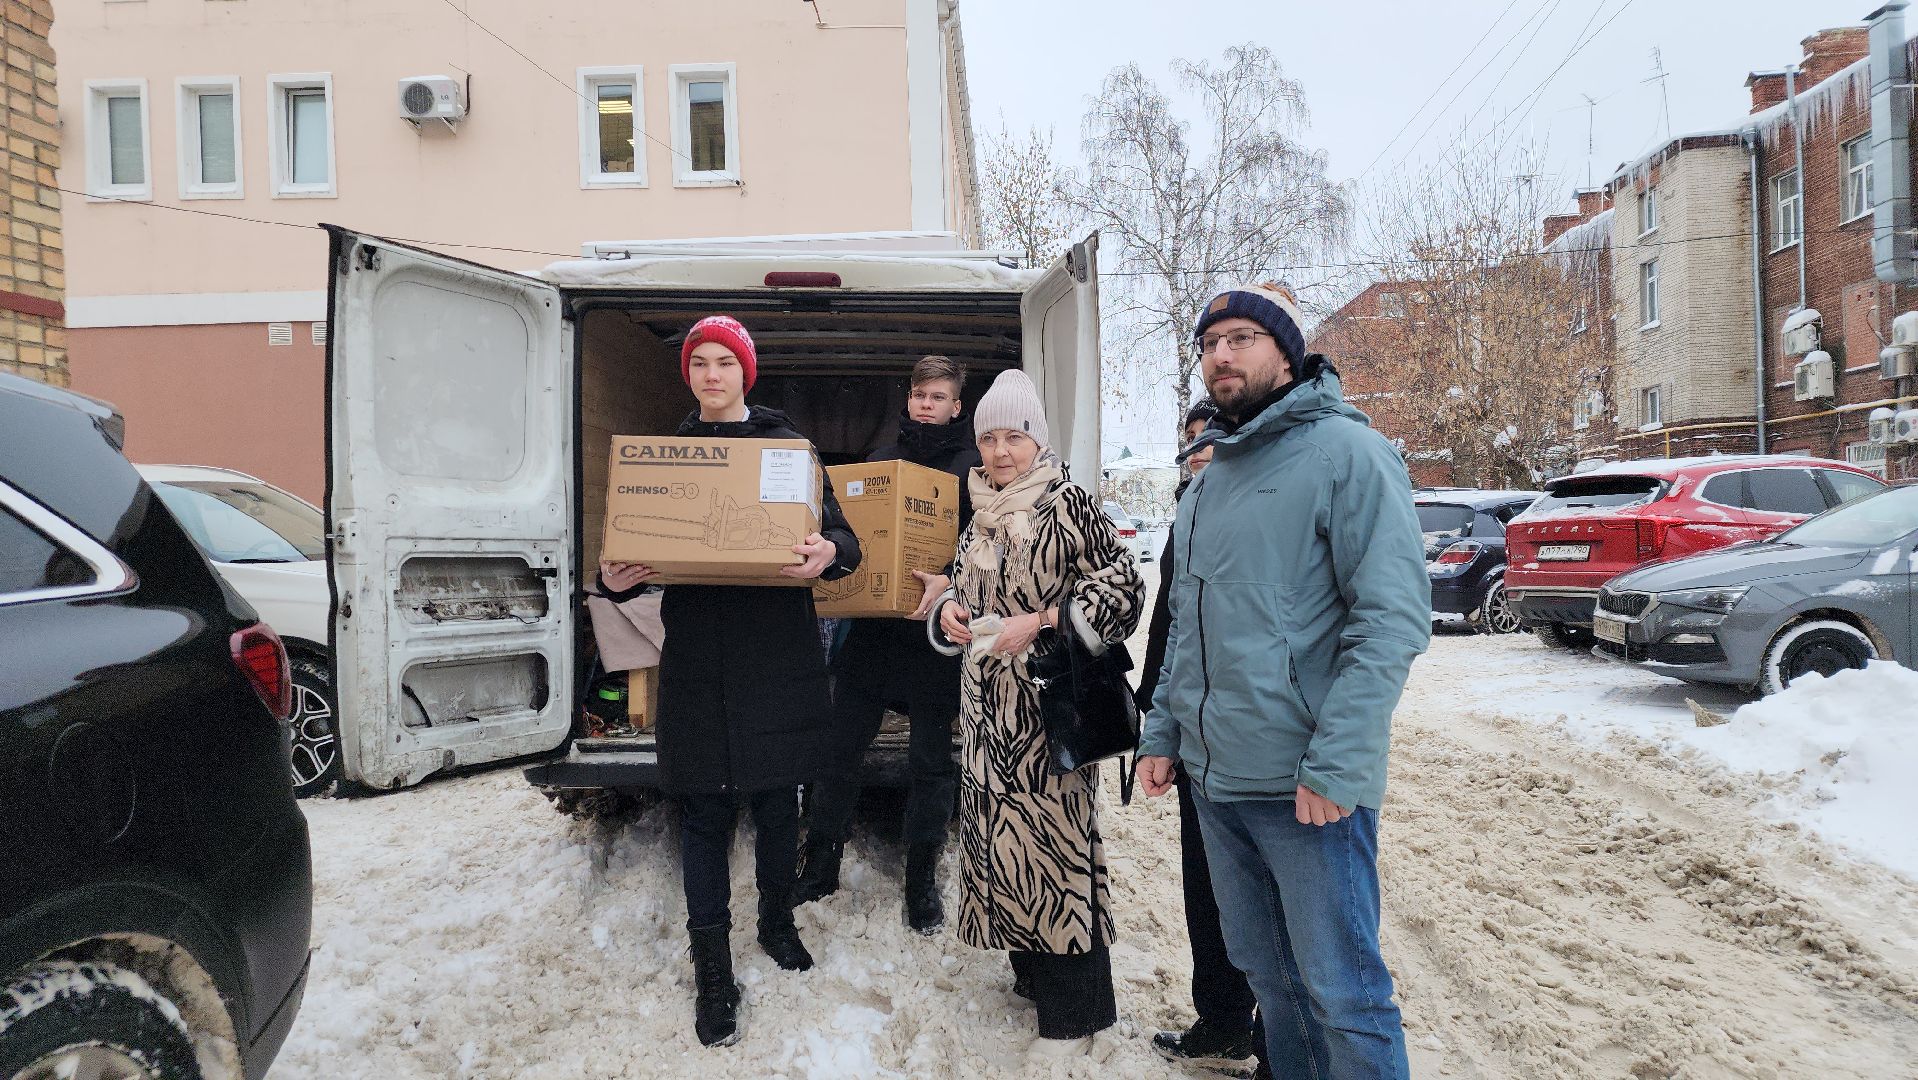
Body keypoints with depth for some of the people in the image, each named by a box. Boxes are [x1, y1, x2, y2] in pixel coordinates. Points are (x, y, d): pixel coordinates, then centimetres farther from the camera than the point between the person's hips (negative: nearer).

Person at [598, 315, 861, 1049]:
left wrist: (831, 554, -26)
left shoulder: (786, 444, 4)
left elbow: (837, 531, -2)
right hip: (697, 658, 1)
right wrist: (616, 580, -13)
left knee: (778, 803, 12)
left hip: (779, 654, -1)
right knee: (704, 812, 5)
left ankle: (777, 920, 37)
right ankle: (712, 968, 17)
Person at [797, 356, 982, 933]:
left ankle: (921, 881, 21)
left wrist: (951, 581, -29)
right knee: (840, 748, 8)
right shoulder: (881, 460, 13)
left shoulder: (972, 466, -2)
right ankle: (821, 867, 25)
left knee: (931, 760, 6)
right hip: (870, 629, 4)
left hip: (935, 636, -4)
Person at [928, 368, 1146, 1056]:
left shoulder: (1068, 504, -9)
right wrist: (949, 610, 2)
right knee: (1001, 829, 13)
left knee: (1054, 834, -2)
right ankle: (1032, 972, 31)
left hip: (1048, 701, -7)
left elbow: (1123, 587, -15)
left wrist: (1038, 623, -20)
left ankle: (1074, 1010, 12)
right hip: (987, 701, 7)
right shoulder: (980, 517, 12)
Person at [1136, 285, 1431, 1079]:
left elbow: (1395, 617, -17)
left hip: (1308, 787, -7)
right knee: (1265, 975, 19)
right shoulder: (1207, 482, 14)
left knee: (1341, 992, 4)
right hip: (1214, 780, 7)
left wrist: (1337, 765, -22)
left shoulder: (1345, 453, -10)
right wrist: (1163, 733, 12)